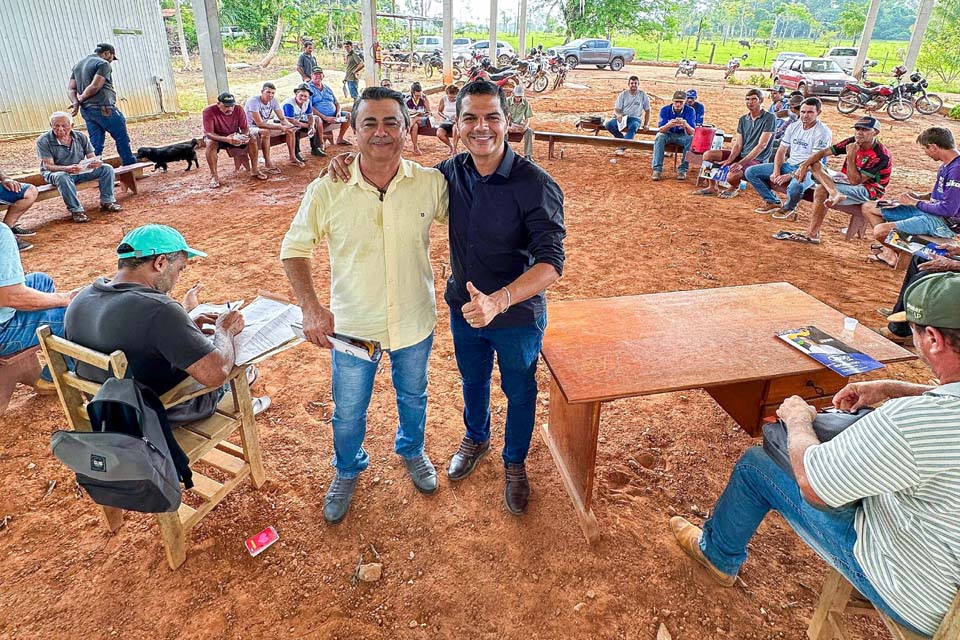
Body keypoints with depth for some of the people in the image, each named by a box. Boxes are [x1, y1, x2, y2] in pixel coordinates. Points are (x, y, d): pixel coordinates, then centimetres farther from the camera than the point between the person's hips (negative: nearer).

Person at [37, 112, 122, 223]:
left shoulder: (81, 137, -2)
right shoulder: (43, 141, -14)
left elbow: (92, 157, -1)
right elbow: (48, 165, -20)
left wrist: (97, 162, -28)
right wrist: (66, 168, -40)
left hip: (81, 171, 4)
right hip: (55, 173, -4)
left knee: (107, 168, -12)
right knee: (62, 177, -41)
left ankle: (107, 202, -10)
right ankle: (76, 210, -35)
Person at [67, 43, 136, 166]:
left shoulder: (77, 65, 20)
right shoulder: (103, 64, -7)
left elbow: (70, 88, 11)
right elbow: (95, 86, -18)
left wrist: (76, 102, -3)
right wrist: (80, 99, -6)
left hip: (86, 110, 8)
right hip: (103, 109, -8)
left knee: (95, 143, 9)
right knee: (122, 138, 3)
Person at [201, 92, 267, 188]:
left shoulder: (238, 109, -20)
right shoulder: (208, 111, -29)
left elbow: (245, 128, -11)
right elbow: (208, 133, -32)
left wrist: (244, 136, -37)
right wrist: (226, 139, -50)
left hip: (234, 136, 3)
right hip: (216, 137, -3)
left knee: (253, 140, -18)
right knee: (211, 144, -36)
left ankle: (254, 170, -5)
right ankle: (214, 176, -24)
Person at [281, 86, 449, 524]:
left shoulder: (431, 184, -14)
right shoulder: (326, 191, -16)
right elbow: (294, 248, -5)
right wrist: (310, 307, -17)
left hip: (415, 324, 1)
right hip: (351, 326, -1)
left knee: (413, 398, 25)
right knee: (348, 413, 18)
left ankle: (412, 451, 57)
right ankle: (347, 470, 49)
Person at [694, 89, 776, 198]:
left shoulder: (769, 118, -12)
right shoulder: (743, 119, 8)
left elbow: (761, 145, -19)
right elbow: (738, 145, 4)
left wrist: (741, 163, -26)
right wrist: (729, 160, -16)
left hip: (757, 159, -7)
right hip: (741, 154, 7)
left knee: (731, 176, -34)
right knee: (708, 155, -6)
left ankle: (735, 188, 4)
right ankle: (712, 187, 7)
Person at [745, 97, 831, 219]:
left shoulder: (823, 132, -12)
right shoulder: (793, 126, 8)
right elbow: (781, 151, 9)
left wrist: (790, 175, -26)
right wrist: (776, 171, -8)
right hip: (788, 164, 7)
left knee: (795, 186, -42)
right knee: (750, 172, -5)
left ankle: (789, 208, -3)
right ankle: (774, 202, 6)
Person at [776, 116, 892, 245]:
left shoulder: (881, 155, -23)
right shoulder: (853, 142, -2)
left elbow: (855, 181, -26)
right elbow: (823, 153, -4)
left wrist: (851, 157, -32)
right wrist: (804, 166, -19)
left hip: (868, 190, -9)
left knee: (822, 190, -31)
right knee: (814, 164, -7)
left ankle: (811, 234, -31)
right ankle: (835, 194, -29)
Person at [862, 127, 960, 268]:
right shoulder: (946, 164, 9)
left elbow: (948, 209, -25)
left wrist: (915, 203, -13)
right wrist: (919, 196, 5)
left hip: (944, 223, -10)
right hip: (931, 211, 10)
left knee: (880, 231, -28)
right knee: (868, 207, 8)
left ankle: (896, 255, 6)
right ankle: (889, 251, 9)